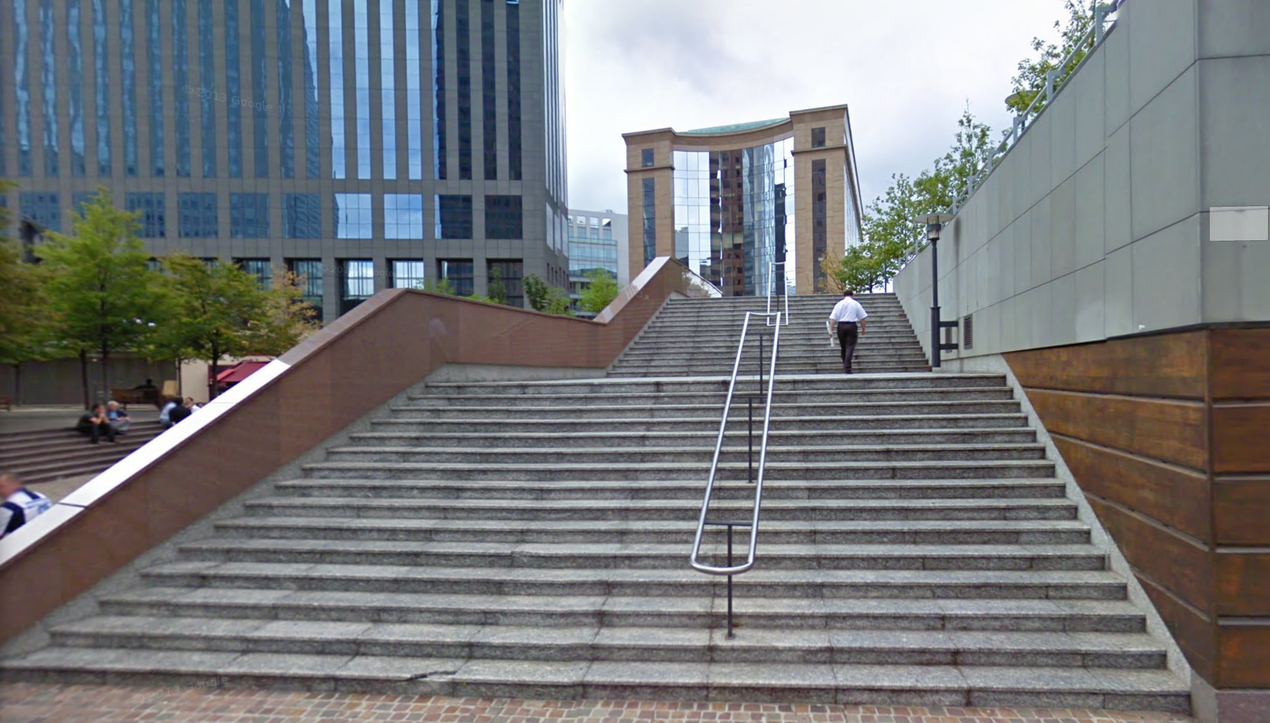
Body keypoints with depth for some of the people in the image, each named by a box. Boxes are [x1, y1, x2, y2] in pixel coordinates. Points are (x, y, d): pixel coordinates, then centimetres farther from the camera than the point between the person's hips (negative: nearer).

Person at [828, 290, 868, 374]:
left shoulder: (839, 304, 8)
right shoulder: (856, 304, 6)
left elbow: (833, 318, -1)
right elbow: (862, 318, 3)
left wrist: (831, 329, -2)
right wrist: (863, 329, 12)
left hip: (841, 326, 2)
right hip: (852, 326, -2)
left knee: (843, 347, 14)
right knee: (850, 347, -4)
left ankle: (845, 366, 22)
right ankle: (847, 368, -14)